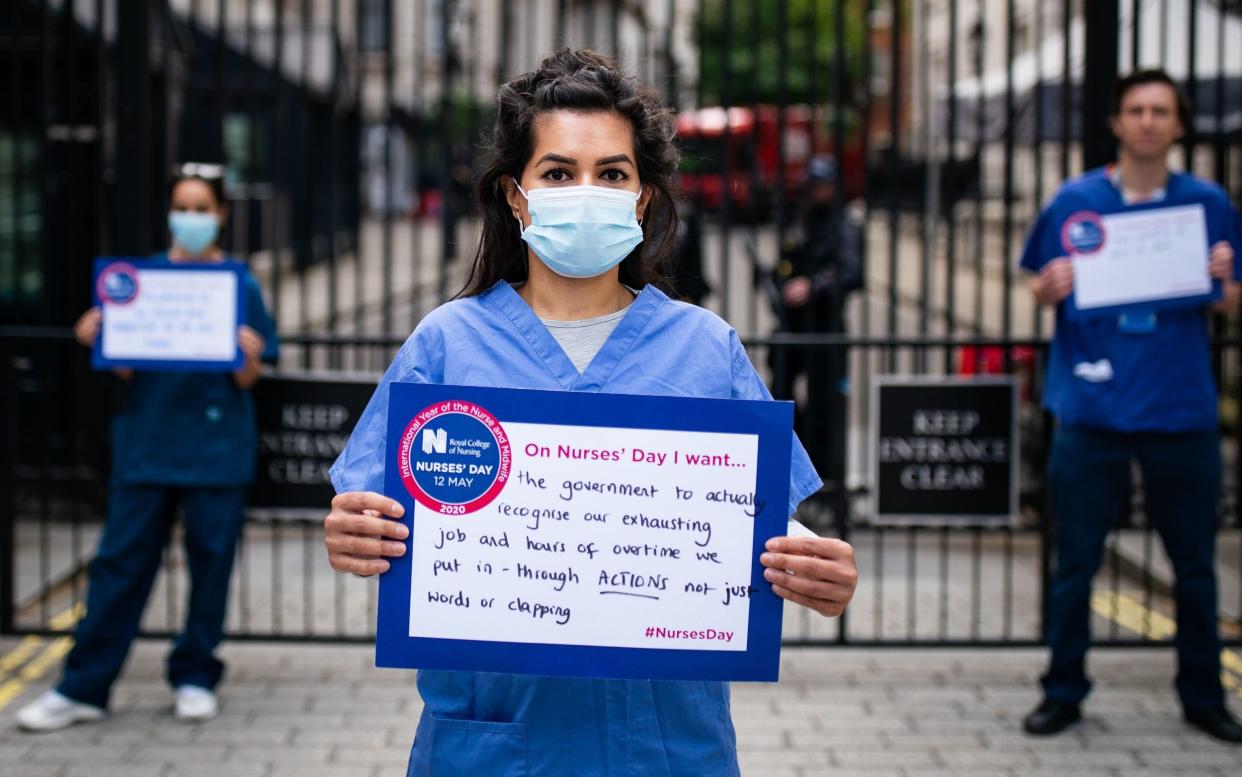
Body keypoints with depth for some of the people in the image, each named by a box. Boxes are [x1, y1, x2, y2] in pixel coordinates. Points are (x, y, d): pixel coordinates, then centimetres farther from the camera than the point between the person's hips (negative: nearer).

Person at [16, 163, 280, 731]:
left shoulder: (240, 286, 1)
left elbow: (247, 380, 0)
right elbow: (125, 369, 5)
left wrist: (248, 355, -21)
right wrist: (98, 338, -12)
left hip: (217, 445, -1)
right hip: (148, 439, 1)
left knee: (210, 561, 5)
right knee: (121, 560, 1)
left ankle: (195, 678, 19)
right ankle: (82, 687, 6)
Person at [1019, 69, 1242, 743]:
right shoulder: (1075, 201, 3)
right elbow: (1039, 291, 8)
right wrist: (1051, 287, -14)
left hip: (1182, 409, 1)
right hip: (1091, 410, -1)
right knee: (1075, 561, 4)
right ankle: (1064, 692, 18)